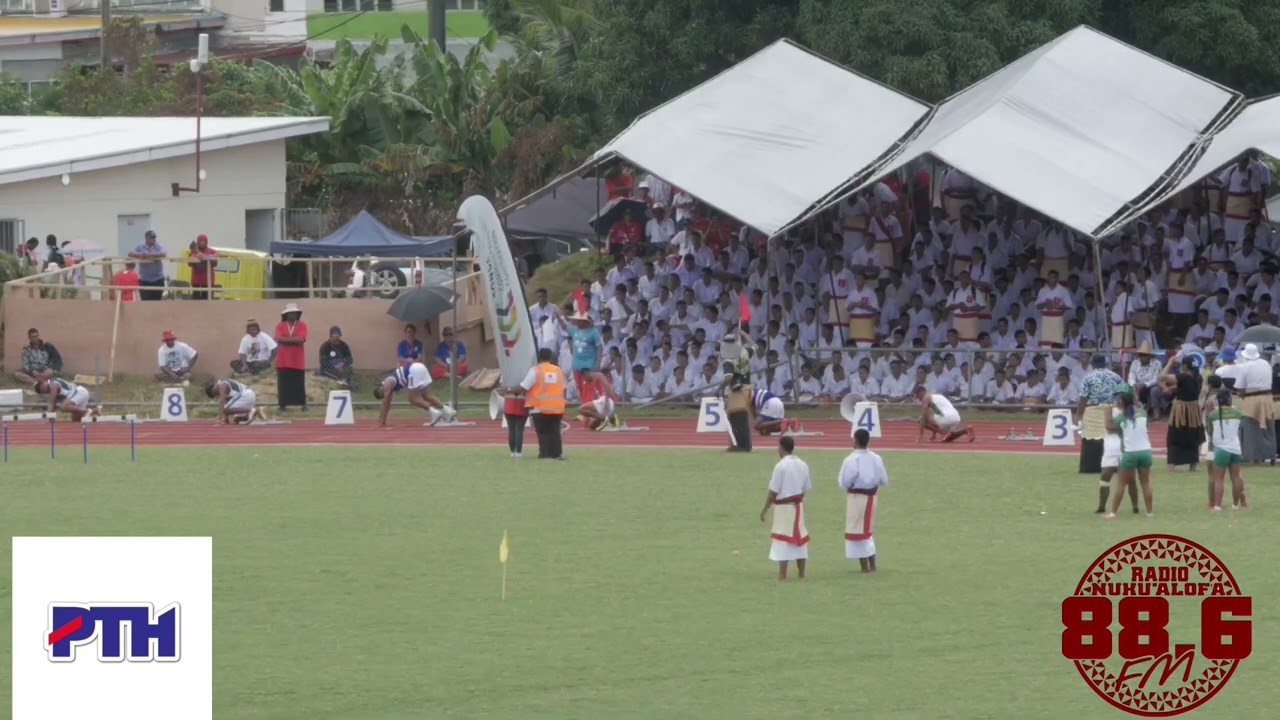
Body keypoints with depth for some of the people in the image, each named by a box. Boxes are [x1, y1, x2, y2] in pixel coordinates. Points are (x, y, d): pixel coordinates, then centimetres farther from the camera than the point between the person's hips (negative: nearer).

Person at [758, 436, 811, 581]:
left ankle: (782, 575, -5)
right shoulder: (802, 465, 3)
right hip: (798, 506, 6)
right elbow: (806, 488, 8)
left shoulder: (781, 466, -16)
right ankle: (801, 574, 18)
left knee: (783, 540, -3)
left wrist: (765, 509, -5)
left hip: (784, 506, -6)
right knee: (799, 537, 13)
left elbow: (773, 491, -14)